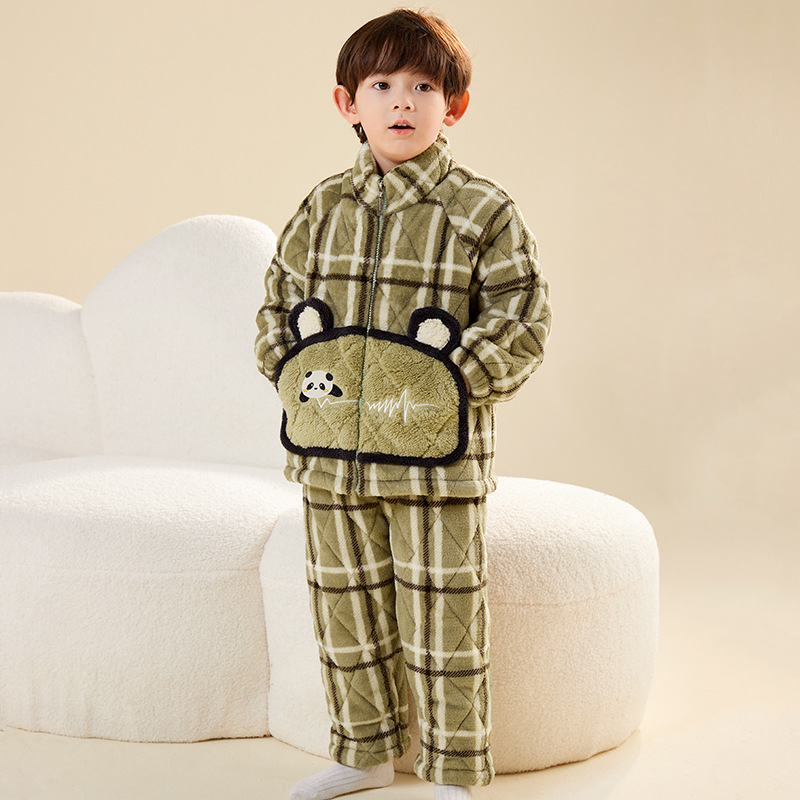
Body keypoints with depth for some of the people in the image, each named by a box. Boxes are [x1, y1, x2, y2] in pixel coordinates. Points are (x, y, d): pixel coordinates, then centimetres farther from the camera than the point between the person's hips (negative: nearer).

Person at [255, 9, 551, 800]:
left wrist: (447, 384, -15)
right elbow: (278, 306, 14)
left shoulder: (481, 210, -3)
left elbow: (521, 321, -6)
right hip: (332, 450, 4)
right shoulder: (323, 209, 8)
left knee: (442, 615, 3)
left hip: (437, 458, -4)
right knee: (346, 610, 14)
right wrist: (294, 376, -1)